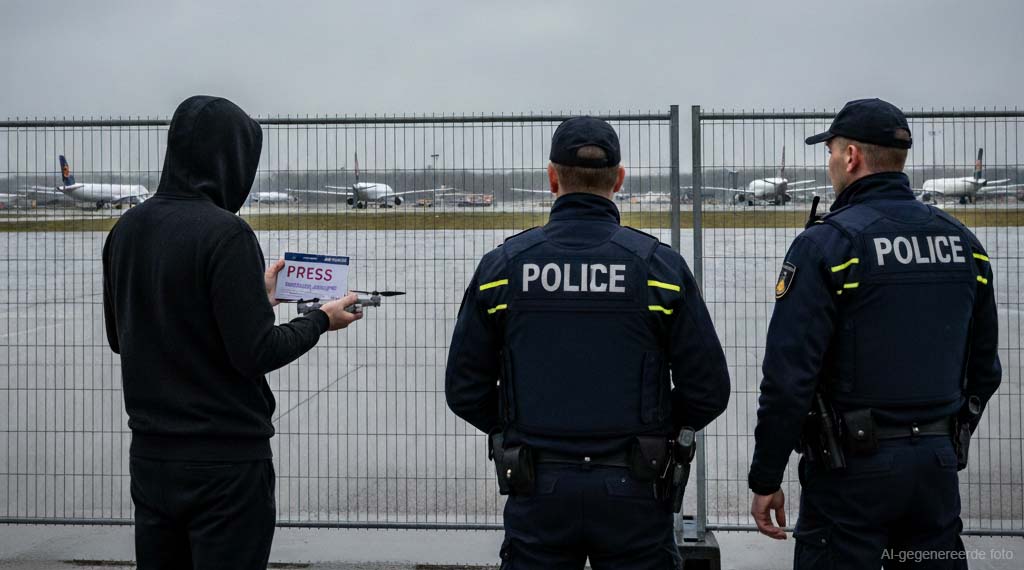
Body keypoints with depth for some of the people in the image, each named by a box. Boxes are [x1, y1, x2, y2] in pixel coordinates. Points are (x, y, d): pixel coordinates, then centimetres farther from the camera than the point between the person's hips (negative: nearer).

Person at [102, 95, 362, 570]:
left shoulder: (126, 229, 4)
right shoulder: (225, 233, -17)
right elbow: (256, 353, -20)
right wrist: (321, 320, -1)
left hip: (150, 455, 7)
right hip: (226, 460, -7)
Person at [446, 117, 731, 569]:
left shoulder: (501, 266, -3)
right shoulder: (659, 266, -6)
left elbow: (464, 391, 0)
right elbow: (708, 392, -4)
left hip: (536, 490, 1)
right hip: (631, 491, -1)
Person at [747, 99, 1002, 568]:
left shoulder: (827, 243, -12)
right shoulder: (964, 243, 7)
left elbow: (789, 376, -16)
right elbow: (984, 369, 14)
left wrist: (765, 479, -8)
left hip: (852, 465, -6)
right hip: (938, 466, 6)